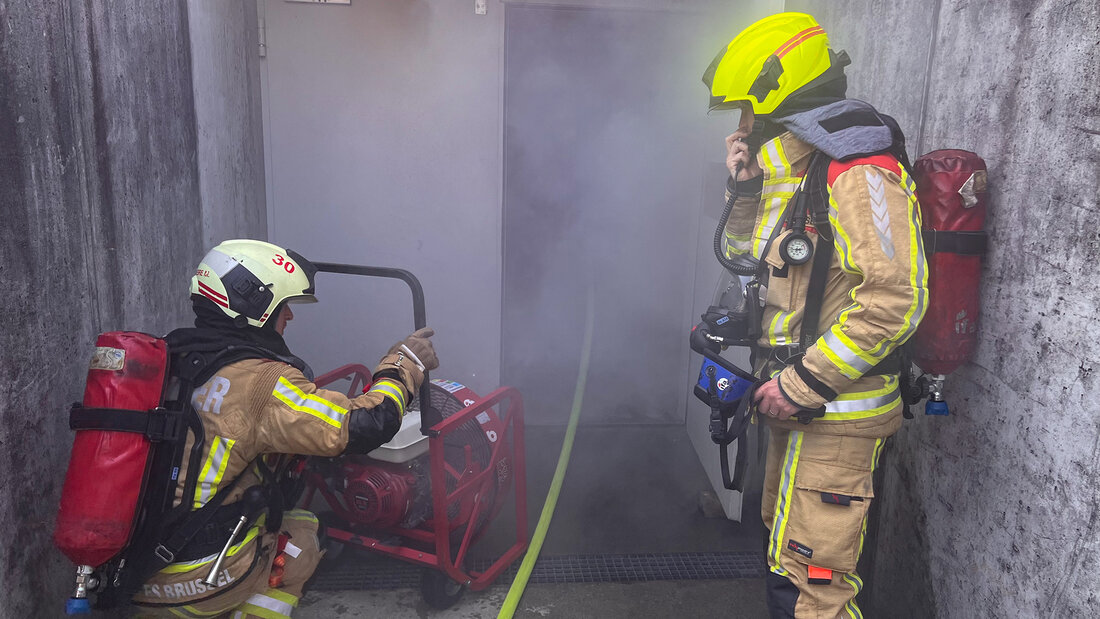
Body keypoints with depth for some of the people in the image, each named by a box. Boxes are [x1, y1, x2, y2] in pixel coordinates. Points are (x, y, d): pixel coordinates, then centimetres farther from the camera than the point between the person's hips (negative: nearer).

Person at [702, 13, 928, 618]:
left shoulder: (860, 175, -19)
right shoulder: (794, 175, 13)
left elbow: (896, 298, -27)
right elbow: (746, 257, 24)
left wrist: (802, 384, -24)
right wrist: (744, 188, 6)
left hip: (836, 414, -10)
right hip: (799, 406, 10)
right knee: (784, 549, 23)